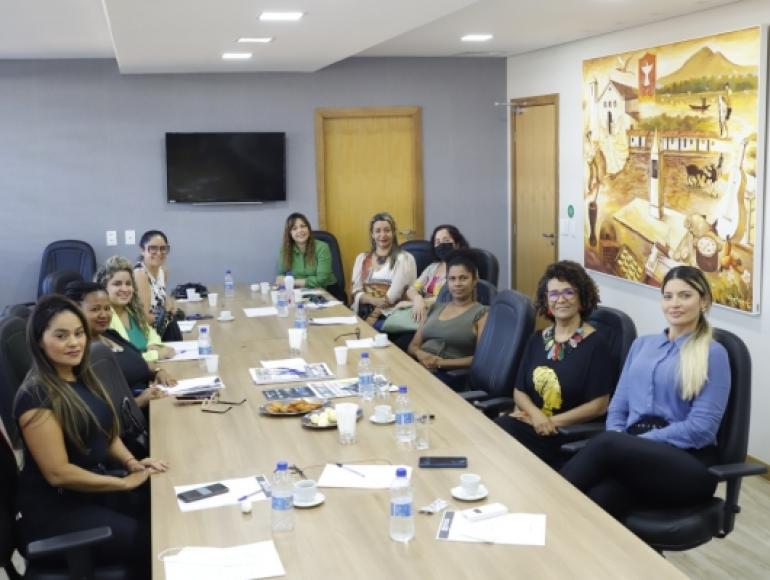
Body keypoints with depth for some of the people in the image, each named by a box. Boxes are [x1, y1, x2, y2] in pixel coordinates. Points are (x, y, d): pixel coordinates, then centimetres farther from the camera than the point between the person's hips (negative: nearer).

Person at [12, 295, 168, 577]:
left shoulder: (82, 377, 4)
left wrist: (131, 462, -4)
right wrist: (125, 482, -16)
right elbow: (58, 473, -21)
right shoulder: (35, 396, -20)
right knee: (153, 542, -17)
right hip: (54, 509, -7)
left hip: (92, 486, 8)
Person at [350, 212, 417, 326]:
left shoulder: (404, 259, 1)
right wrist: (375, 300, -12)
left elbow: (393, 295, -7)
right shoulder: (362, 258, 14)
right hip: (362, 314, 3)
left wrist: (373, 317, -14)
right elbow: (356, 292, 8)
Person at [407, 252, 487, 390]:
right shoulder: (435, 308, 23)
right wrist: (420, 354, -5)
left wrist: (442, 363, -14)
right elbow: (413, 346, 20)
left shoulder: (481, 313, 5)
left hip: (449, 375, -5)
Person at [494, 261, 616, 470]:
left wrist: (552, 421, -11)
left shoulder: (595, 344, -2)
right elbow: (519, 391, 14)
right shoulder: (538, 339, 15)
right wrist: (535, 413, -8)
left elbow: (599, 405, -7)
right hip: (530, 420, 5)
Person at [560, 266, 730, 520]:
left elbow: (701, 427, -8)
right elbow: (618, 406, 17)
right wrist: (621, 445, -6)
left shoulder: (713, 354, 3)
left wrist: (621, 444, -14)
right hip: (635, 453, 4)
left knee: (607, 443, -36)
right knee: (597, 501, -35)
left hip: (688, 463, -4)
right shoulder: (642, 344, 22)